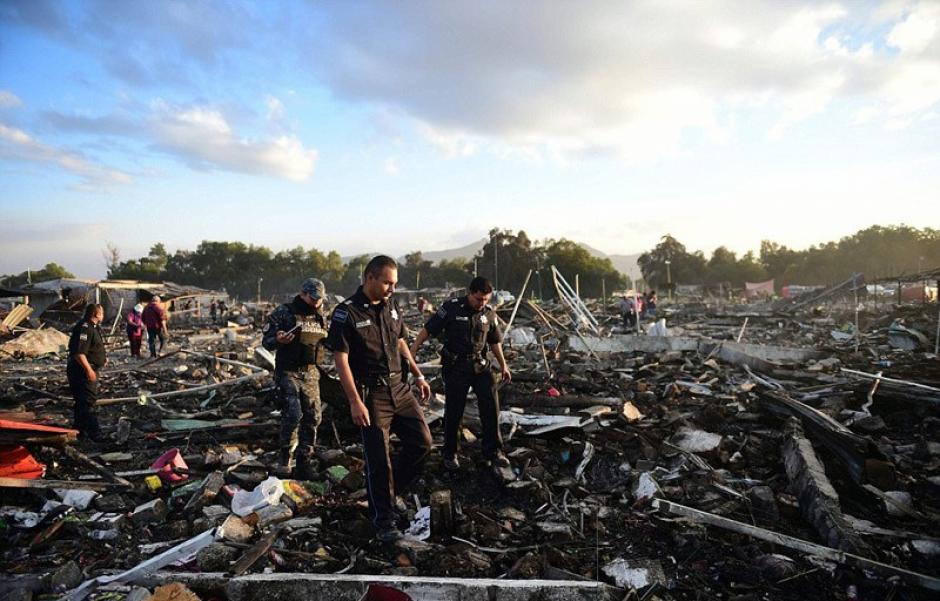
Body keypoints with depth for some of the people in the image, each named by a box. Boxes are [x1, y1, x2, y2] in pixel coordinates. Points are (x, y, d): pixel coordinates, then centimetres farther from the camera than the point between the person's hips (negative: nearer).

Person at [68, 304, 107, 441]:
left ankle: (80, 431, 25)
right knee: (88, 402, -10)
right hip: (82, 371, -11)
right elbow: (79, 353, -27)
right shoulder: (84, 328, -19)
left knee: (82, 402, 16)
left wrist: (102, 359, 19)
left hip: (90, 370, 11)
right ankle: (94, 434, -10)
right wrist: (89, 369, -29)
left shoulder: (93, 327, 15)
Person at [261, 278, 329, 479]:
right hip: (288, 372, -6)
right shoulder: (283, 313, -6)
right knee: (292, 414, -15)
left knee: (312, 417, 5)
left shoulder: (320, 317, 11)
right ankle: (285, 459, 4)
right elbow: (266, 340, -7)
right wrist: (277, 340, -29)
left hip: (311, 373, 6)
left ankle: (305, 461, 17)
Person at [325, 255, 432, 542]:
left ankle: (386, 489, 29)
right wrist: (355, 402, -20)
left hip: (399, 388, 7)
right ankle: (383, 521, 17)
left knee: (422, 442, 8)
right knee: (379, 459, 0)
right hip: (371, 394, -7)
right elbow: (341, 360, -15)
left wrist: (418, 375, 17)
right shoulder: (346, 313, -13)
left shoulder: (390, 306, 7)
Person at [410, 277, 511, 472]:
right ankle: (450, 454, 21)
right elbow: (427, 329, -8)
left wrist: (503, 365, 20)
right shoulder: (451, 308, -10)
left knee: (491, 407, 0)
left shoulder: (489, 313, 4)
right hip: (455, 367, -4)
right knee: (453, 412, 3)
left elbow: (495, 341, 17)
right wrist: (412, 351, -14)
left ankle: (493, 451, 16)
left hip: (480, 365, 4)